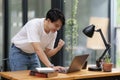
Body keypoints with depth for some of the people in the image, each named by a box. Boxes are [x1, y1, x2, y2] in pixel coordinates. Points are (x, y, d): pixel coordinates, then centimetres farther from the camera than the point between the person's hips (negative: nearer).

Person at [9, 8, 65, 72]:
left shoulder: (53, 32, -11)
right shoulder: (34, 24, -30)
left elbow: (47, 53, -4)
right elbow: (37, 49, -39)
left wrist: (58, 48, -23)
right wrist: (51, 66, -46)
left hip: (33, 54, 6)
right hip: (18, 53, -6)